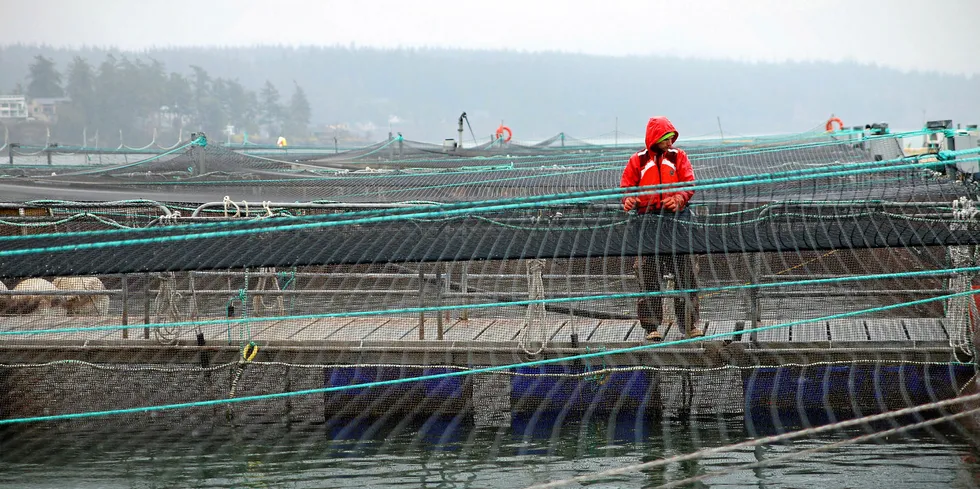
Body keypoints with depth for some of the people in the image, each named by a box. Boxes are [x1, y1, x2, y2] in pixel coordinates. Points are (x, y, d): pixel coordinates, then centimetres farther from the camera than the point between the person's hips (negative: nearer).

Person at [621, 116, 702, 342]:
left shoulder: (678, 157, 11)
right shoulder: (638, 161, 9)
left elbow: (689, 184, 3)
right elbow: (626, 186, 9)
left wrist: (678, 199, -18)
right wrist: (628, 200, -14)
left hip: (677, 217, 1)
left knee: (685, 273, -1)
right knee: (649, 276, -2)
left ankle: (690, 323, 7)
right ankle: (651, 326, 4)